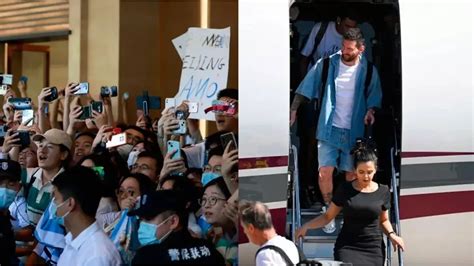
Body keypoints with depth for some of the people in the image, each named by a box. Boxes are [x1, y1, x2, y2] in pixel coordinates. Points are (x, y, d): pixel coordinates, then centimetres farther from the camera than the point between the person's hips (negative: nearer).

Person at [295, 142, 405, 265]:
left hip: (374, 249, 2)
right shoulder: (345, 189, 0)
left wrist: (391, 235, -1)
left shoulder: (383, 191, 4)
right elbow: (327, 216, 4)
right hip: (347, 247, -2)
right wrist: (306, 226, -9)